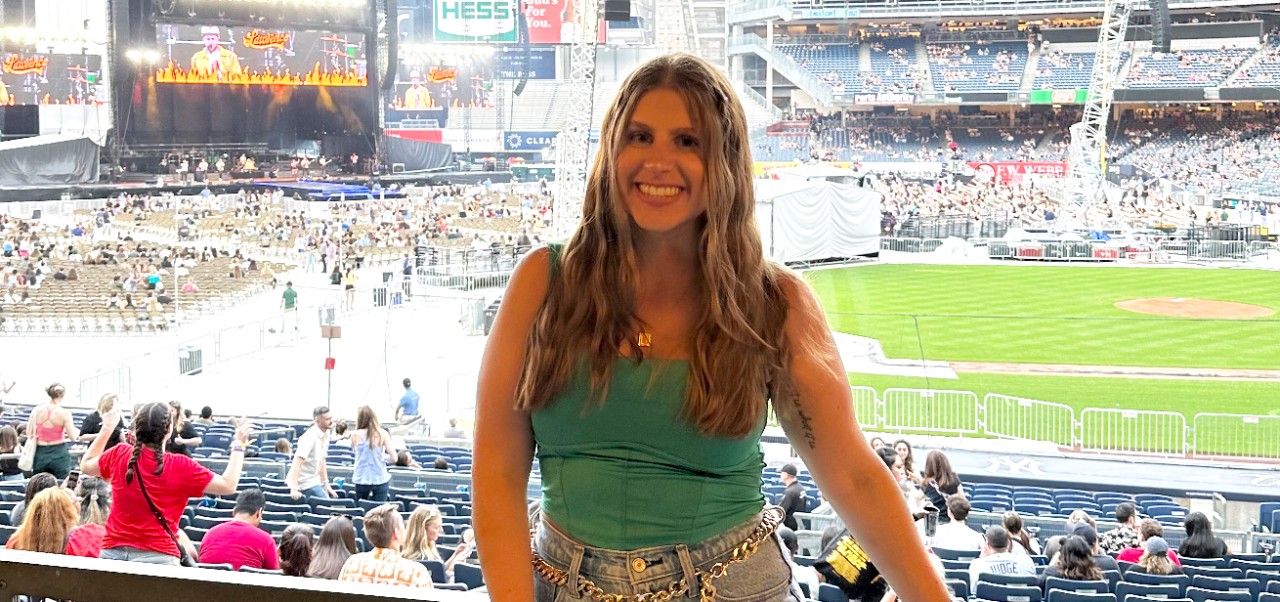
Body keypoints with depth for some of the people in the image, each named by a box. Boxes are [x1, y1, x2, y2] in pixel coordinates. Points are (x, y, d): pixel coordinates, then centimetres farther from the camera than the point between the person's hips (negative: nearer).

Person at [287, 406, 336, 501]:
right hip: (305, 482, -9)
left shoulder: (325, 435, 7)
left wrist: (326, 484, 15)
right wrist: (294, 489, -33)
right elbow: (297, 462, -27)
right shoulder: (310, 437, -21)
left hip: (315, 481, 9)